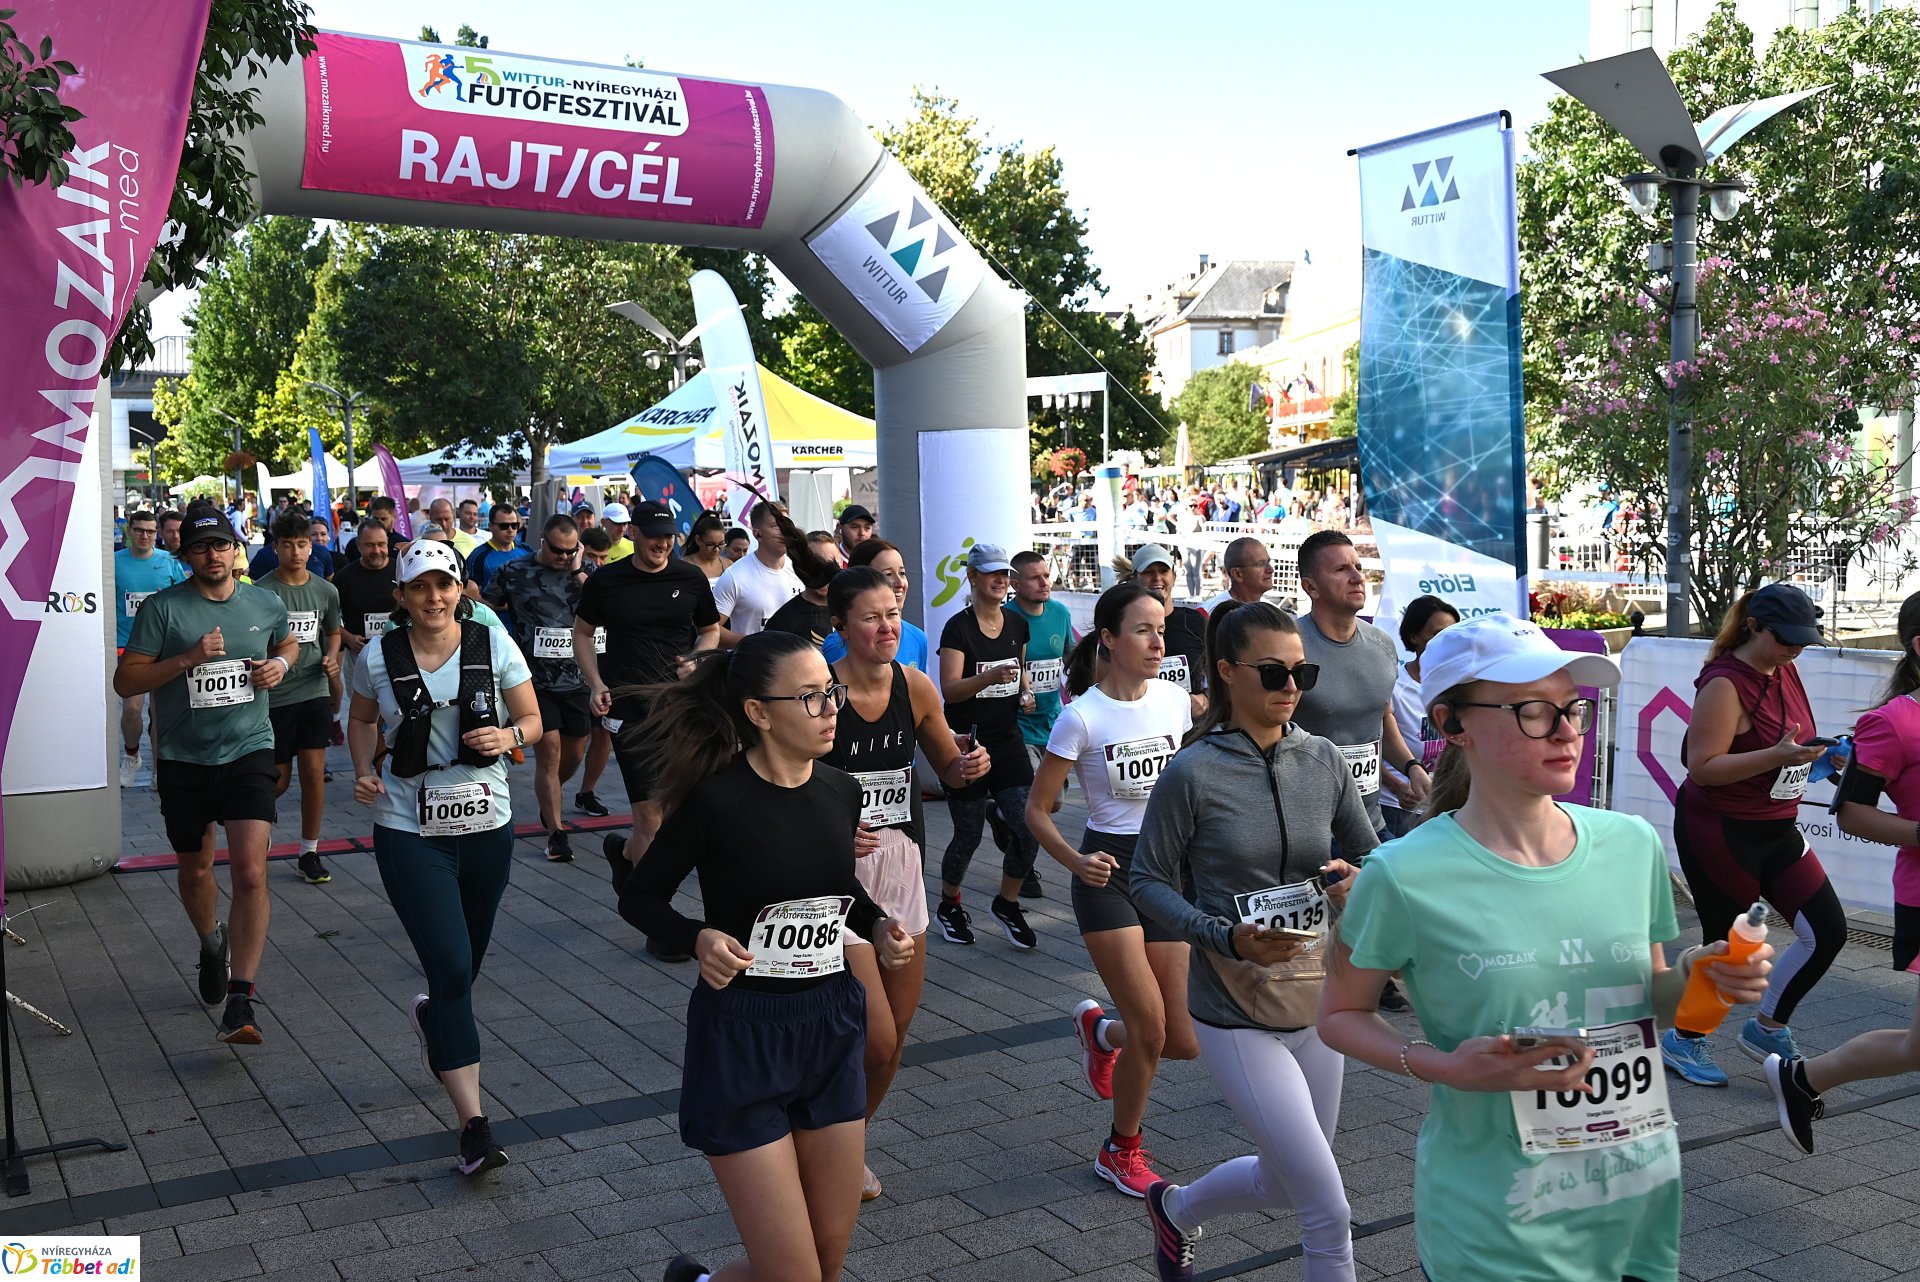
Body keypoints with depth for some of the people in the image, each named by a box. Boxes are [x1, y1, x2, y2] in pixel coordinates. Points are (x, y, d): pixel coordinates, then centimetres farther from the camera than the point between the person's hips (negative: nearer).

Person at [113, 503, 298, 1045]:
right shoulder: (162, 608, -6)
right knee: (195, 871, 18)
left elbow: (288, 642, 25)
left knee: (250, 873, -15)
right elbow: (125, 680, -9)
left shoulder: (266, 604, 3)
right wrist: (188, 659, -22)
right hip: (183, 759, 0)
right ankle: (211, 943, 50)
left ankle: (239, 1003, -13)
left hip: (248, 752, 0)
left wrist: (280, 664, 2)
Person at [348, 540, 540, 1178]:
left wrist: (509, 735, -17)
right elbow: (360, 719, 16)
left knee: (466, 962, 16)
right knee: (452, 969, -12)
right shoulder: (378, 657, -3)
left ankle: (433, 1017, 54)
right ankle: (473, 1123, -8)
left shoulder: (493, 643, -3)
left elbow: (533, 720, 4)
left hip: (488, 825, 2)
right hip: (410, 831, -2)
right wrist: (364, 771, -1)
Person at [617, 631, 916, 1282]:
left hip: (831, 1028, 6)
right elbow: (638, 897, -6)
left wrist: (879, 927, -1)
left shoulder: (841, 792, 1)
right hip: (742, 1036, -6)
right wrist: (701, 938, -24)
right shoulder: (716, 800, -17)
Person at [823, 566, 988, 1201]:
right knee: (875, 1039, -10)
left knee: (897, 1032, 12)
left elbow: (947, 768, 14)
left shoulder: (915, 688, 0)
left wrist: (968, 766, -8)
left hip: (902, 866, 6)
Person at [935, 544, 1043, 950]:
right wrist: (990, 676, -29)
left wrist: (1025, 693, 3)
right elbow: (949, 689, -15)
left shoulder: (1018, 625, 8)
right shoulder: (958, 628, -9)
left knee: (1029, 829, -5)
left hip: (1007, 741, 5)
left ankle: (1007, 903, 18)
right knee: (969, 836, 4)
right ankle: (949, 904, 29)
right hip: (968, 744, -5)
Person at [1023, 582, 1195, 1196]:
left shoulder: (1175, 701, 0)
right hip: (1108, 874, -5)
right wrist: (1077, 861, -24)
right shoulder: (1082, 716, -13)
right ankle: (1122, 1151, 19)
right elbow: (1037, 810, -8)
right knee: (1151, 1029, -7)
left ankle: (1098, 1029, 35)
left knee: (1185, 1041, 1)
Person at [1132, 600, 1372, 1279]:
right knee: (1329, 1210, -8)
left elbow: (1370, 852, 11)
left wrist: (1359, 880, -12)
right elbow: (1148, 881, -8)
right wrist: (1225, 938, -22)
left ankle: (1175, 1208, 50)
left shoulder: (1323, 760, -1)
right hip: (1236, 1019, -5)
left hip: (1316, 1005, 6)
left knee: (1283, 1184, 22)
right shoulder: (1193, 773, -15)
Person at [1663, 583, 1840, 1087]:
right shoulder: (1725, 683, -19)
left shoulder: (1785, 671, 7)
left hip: (1776, 831, 8)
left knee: (1827, 931, 2)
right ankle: (1682, 1041, 24)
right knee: (1727, 946, 2)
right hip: (1719, 833, -8)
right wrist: (1777, 756, -32)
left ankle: (1766, 1027, 21)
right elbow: (1702, 767, -24)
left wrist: (1816, 753, 1)